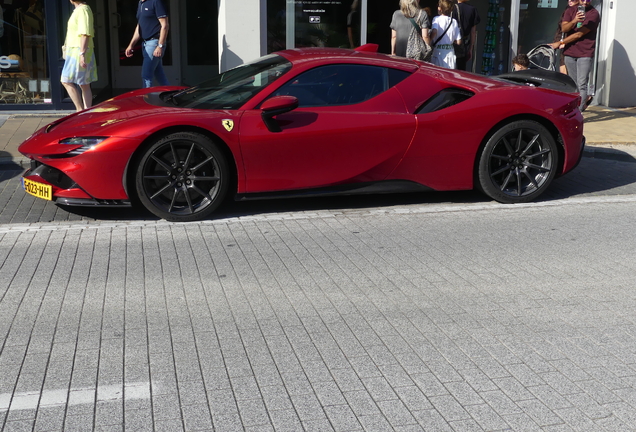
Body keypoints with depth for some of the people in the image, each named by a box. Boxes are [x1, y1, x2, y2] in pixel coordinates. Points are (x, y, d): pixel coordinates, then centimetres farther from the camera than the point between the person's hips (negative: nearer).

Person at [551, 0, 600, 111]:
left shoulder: (593, 14, -7)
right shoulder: (570, 11, 9)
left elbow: (579, 34, -12)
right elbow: (564, 28, -7)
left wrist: (560, 43, -7)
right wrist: (574, 21, -27)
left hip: (585, 54, -5)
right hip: (569, 53, 5)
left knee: (581, 84, -10)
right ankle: (585, 98, 37)